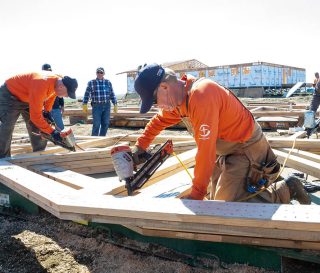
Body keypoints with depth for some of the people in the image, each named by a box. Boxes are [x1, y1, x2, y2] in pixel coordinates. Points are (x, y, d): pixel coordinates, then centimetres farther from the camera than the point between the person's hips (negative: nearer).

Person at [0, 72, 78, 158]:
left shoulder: (59, 80, -17)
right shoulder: (41, 85, -42)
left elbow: (52, 94, 10)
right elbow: (35, 116, -37)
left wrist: (47, 111, 3)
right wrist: (52, 132, -32)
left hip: (27, 97, 8)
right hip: (10, 95, -8)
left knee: (39, 129, 3)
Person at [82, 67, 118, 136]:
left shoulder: (108, 82, 9)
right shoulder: (91, 83, 3)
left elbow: (112, 94, 11)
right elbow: (87, 94, 3)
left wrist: (115, 104, 7)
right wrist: (84, 105, -3)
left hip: (107, 106, 3)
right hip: (96, 106, -3)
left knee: (105, 124, 5)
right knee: (96, 124, -6)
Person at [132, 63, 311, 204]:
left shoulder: (201, 95, -31)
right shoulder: (178, 98, -2)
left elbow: (206, 150, -31)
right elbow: (159, 121, 18)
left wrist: (196, 195, -25)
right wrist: (140, 146, 9)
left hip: (247, 147, -9)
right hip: (226, 151, 9)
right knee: (219, 200, 12)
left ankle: (287, 189, 4)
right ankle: (265, 181, 28)